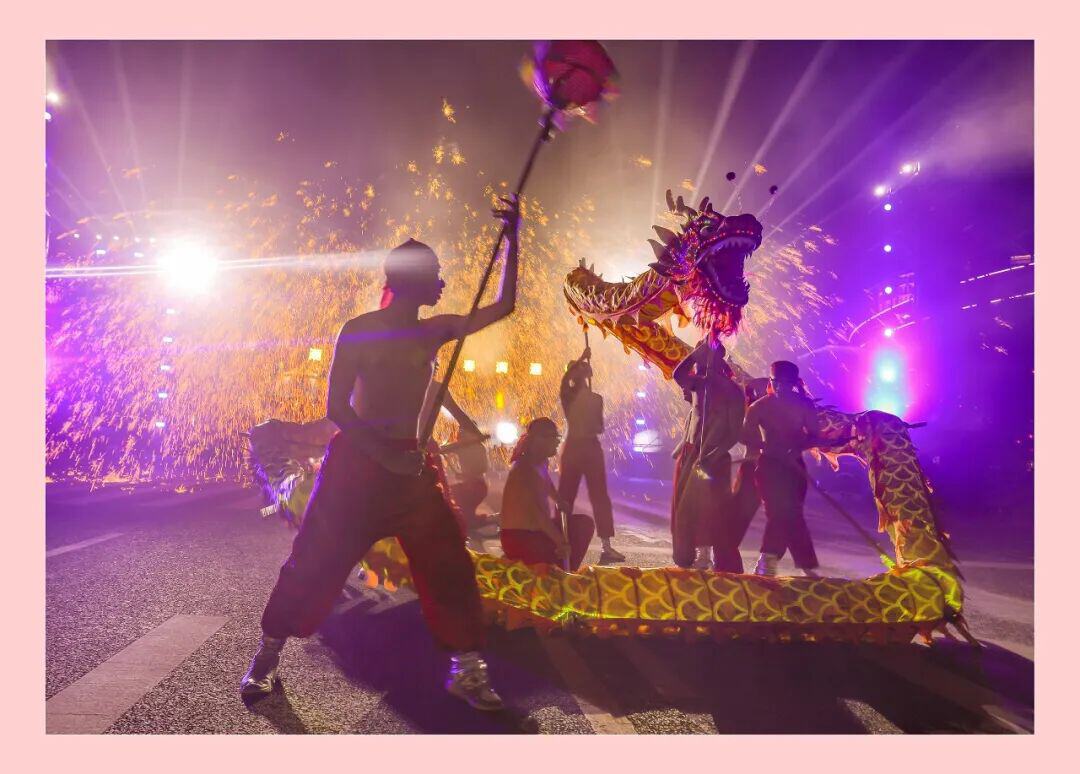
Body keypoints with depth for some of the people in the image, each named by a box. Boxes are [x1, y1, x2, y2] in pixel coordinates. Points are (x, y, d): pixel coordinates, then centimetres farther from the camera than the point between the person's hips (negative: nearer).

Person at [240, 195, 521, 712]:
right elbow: (336, 407, -10)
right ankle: (267, 655, 24)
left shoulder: (435, 331, 5)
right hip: (357, 459, -3)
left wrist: (512, 240, 2)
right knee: (315, 561, 3)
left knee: (449, 565, -1)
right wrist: (383, 450, -21)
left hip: (413, 464, 4)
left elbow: (504, 305, 8)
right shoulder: (359, 330, -7)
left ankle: (466, 668, 11)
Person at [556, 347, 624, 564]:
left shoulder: (596, 398, 13)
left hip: (592, 447, 3)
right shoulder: (567, 396, 3)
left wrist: (593, 427, -9)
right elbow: (565, 381, -21)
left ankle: (606, 545, -3)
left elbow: (600, 427, 14)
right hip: (573, 447, -3)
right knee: (566, 496, 1)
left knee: (600, 495, -3)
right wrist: (581, 359, -22)